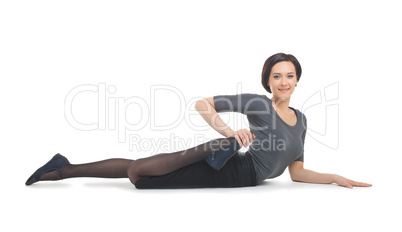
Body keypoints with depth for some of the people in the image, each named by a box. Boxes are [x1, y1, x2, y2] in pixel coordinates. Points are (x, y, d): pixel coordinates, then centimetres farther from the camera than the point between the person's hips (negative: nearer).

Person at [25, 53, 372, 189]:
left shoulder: (301, 119, 12)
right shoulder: (257, 103, -7)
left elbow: (297, 173, 13)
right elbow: (202, 103, -10)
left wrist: (336, 178, 3)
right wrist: (229, 132, -23)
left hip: (240, 181, 3)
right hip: (233, 168, -3)